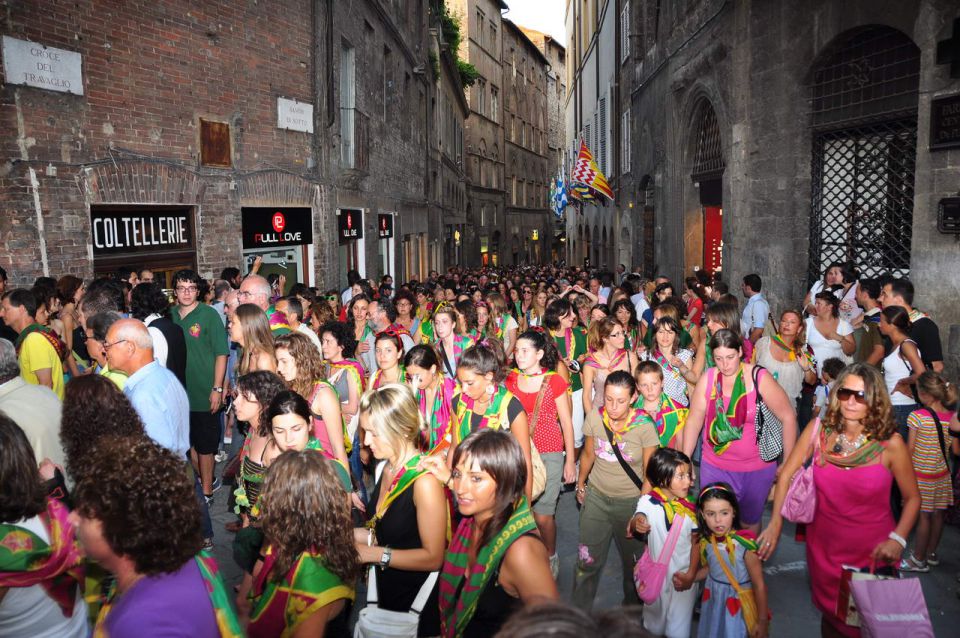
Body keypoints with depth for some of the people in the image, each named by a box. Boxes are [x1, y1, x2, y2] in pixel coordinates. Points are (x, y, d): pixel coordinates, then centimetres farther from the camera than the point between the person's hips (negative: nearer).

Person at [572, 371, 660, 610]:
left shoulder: (644, 426, -18)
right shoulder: (594, 417, -11)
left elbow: (650, 472, -8)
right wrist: (580, 485, 17)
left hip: (631, 501, -2)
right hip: (597, 496, 2)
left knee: (633, 559, 12)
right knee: (587, 559, 3)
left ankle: (632, 606, 39)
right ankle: (578, 611, 22)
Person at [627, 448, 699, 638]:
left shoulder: (690, 508, -7)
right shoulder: (648, 501, -12)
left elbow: (696, 542, -1)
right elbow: (636, 523, -24)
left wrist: (691, 574, -7)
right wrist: (636, 523, -48)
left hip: (683, 575, 0)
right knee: (654, 619, 20)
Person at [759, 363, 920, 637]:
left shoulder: (890, 443, -16)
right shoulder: (819, 430, -11)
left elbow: (912, 498, -4)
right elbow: (786, 474, -6)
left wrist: (898, 539, -17)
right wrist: (775, 523, -13)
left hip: (872, 551, -2)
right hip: (824, 546, 2)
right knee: (830, 614, 21)